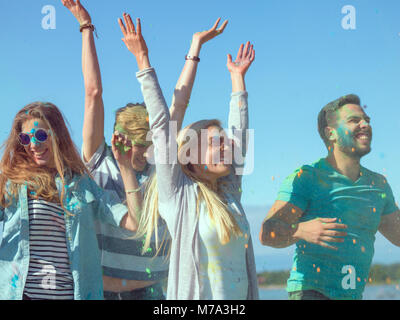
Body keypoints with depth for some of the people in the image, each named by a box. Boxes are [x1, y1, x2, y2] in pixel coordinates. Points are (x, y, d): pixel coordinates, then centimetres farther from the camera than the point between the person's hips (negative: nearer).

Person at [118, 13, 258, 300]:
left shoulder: (229, 192, 9)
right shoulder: (179, 195, -4)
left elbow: (238, 132, 18)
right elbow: (161, 126, -6)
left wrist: (238, 76, 24)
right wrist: (143, 61, -6)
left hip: (241, 293, 5)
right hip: (195, 295, -5)